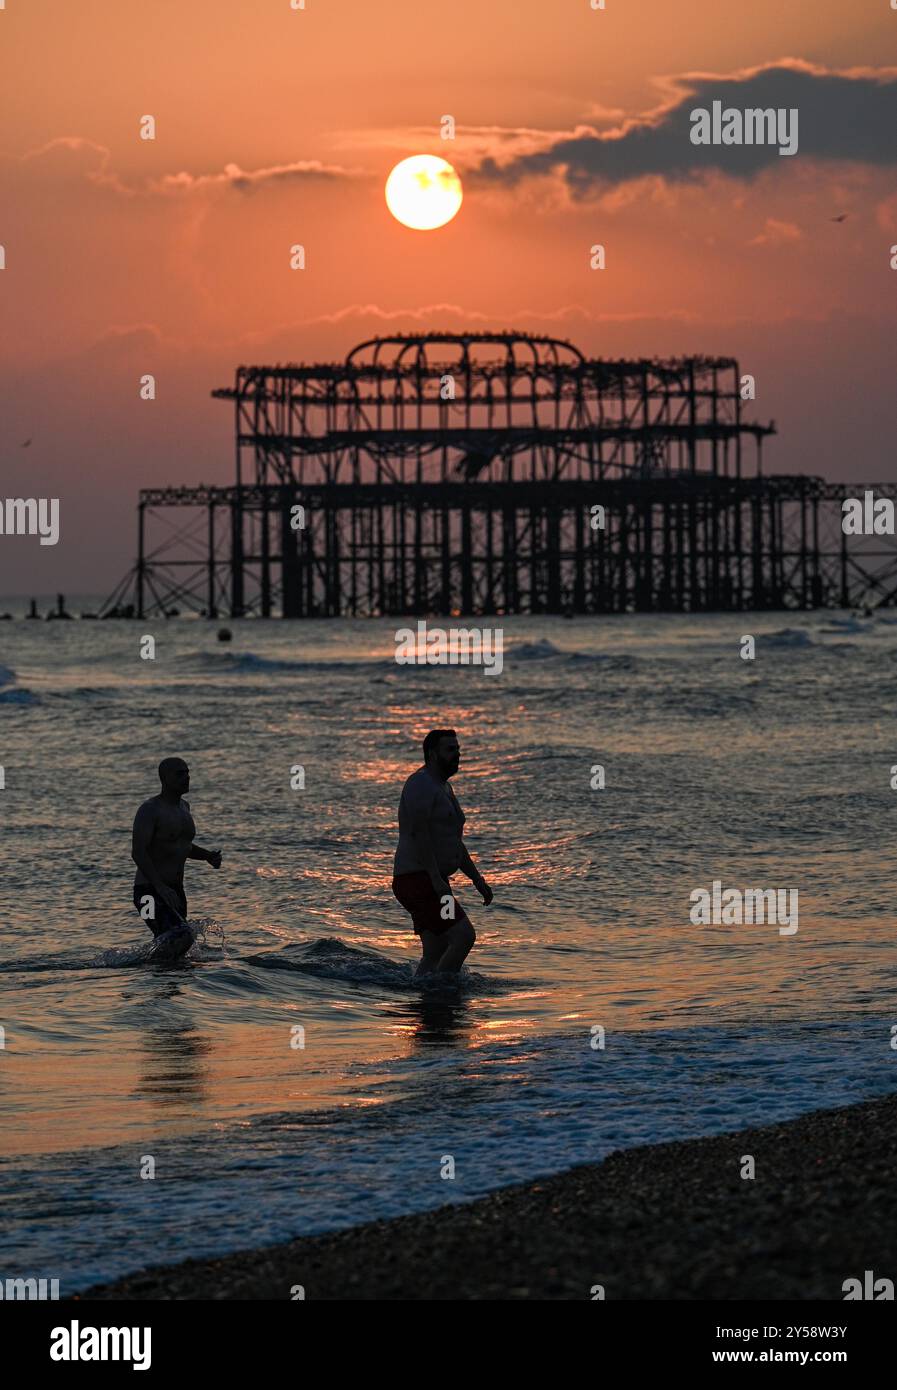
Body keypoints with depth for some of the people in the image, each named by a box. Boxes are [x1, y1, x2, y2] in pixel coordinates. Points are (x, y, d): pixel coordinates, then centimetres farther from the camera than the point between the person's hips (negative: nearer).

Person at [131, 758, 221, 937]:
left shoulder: (183, 806, 13)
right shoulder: (150, 810, -14)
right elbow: (138, 853, -24)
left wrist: (207, 855, 9)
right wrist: (160, 887, -34)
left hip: (175, 890, 9)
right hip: (150, 891, -9)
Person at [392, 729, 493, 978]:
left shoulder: (443, 788, 22)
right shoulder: (421, 784, -11)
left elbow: (453, 842, 27)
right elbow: (418, 833, -22)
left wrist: (477, 879, 21)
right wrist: (436, 879, -28)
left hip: (433, 881, 11)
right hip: (418, 880, -11)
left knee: (436, 955, 6)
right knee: (463, 936, -18)